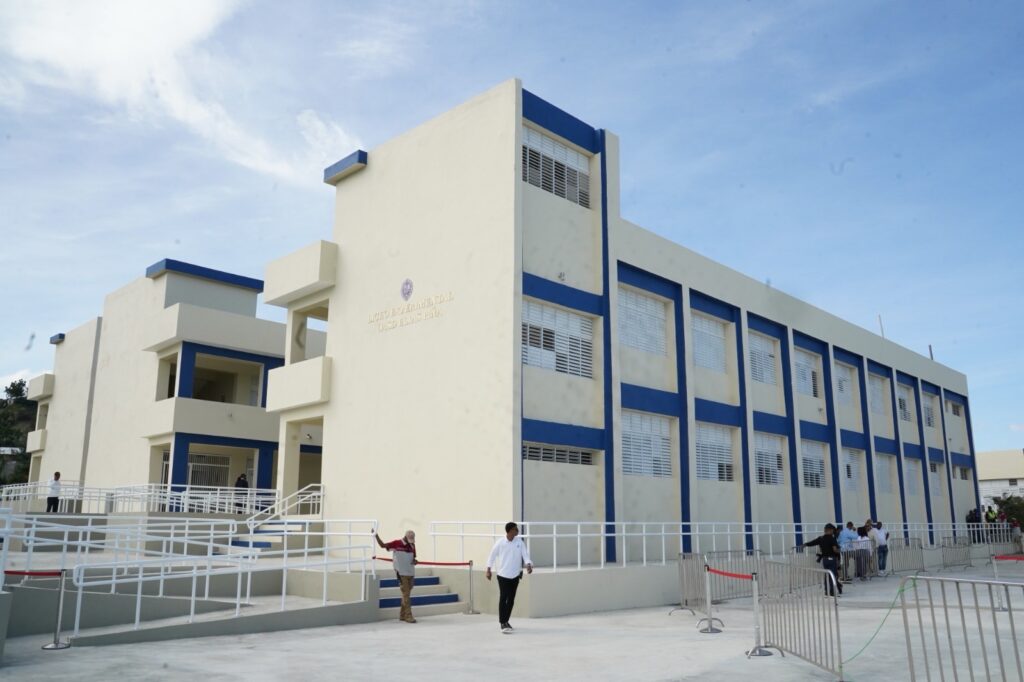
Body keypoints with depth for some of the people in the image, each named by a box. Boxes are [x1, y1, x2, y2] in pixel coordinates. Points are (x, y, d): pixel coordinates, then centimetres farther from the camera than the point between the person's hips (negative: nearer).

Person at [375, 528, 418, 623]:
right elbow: (383, 545, -4)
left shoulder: (412, 545, 8)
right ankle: (408, 616, -6)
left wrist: (415, 561, -6)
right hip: (401, 573, -6)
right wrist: (376, 535, -14)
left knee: (407, 595, 12)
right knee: (406, 595, -8)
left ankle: (402, 615, 22)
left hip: (411, 573, 6)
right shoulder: (396, 543, -7)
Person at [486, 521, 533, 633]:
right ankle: (502, 623, -4)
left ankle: (506, 620, 25)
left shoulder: (519, 542, -2)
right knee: (503, 598, -7)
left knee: (511, 599, 11)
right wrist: (488, 570, 1)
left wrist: (528, 564, -26)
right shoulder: (500, 543, -10)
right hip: (503, 574, -4)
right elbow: (492, 555, 0)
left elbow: (525, 553, -7)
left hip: (515, 574, 4)